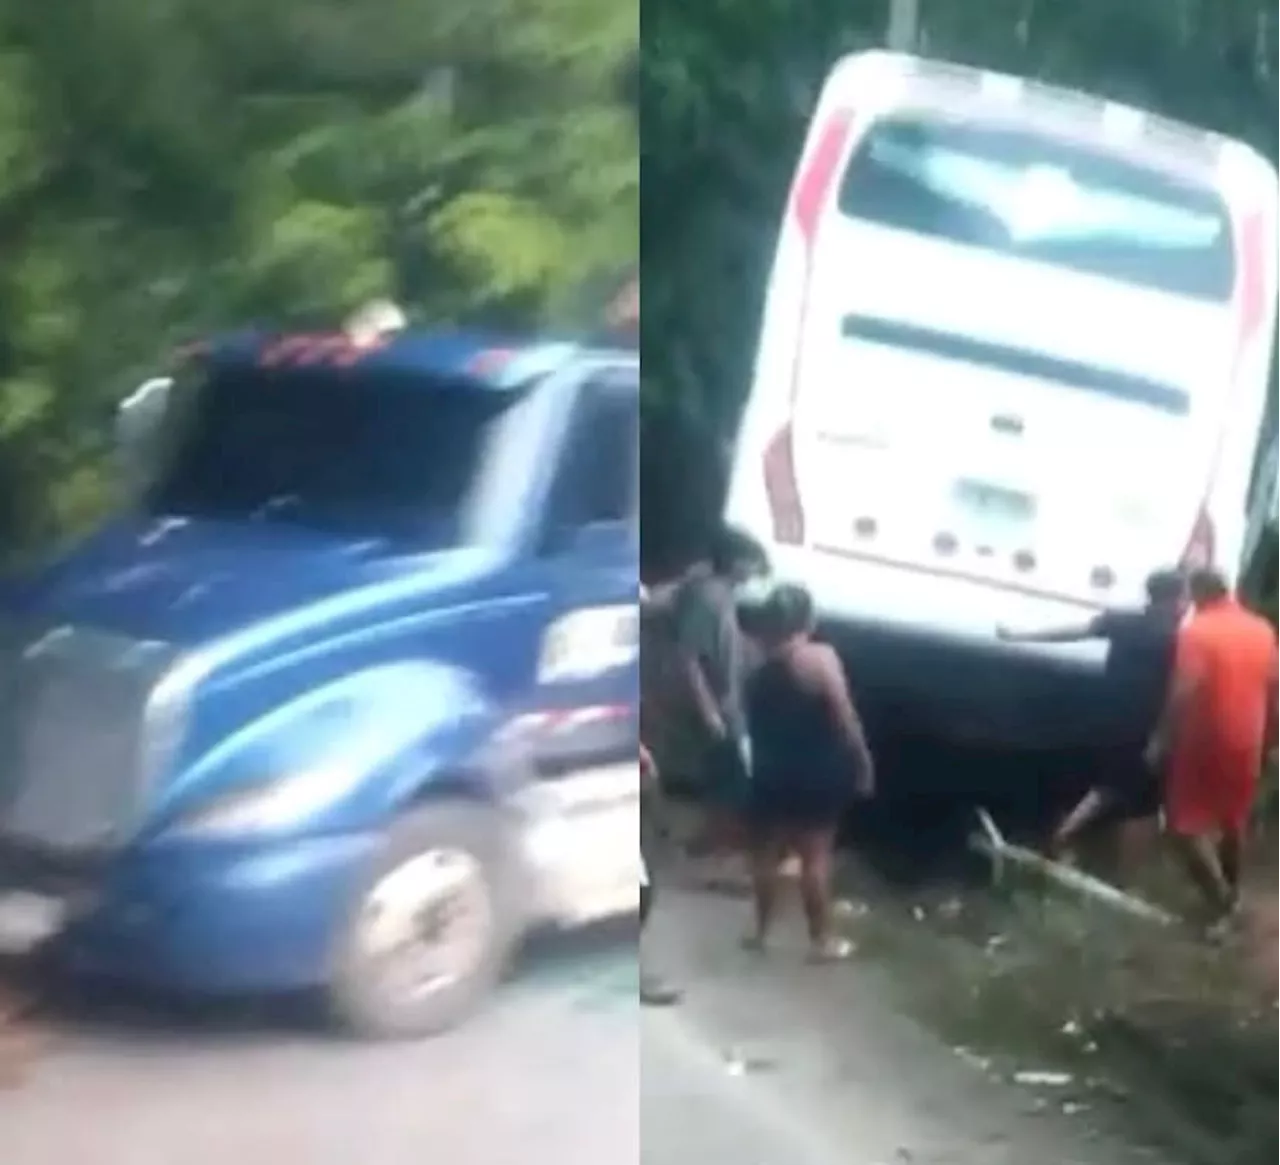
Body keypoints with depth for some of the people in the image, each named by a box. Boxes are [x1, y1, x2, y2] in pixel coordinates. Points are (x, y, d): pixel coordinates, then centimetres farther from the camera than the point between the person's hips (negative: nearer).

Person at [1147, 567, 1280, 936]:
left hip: (1204, 743, -6)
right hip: (1245, 744, 6)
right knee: (1234, 822, 22)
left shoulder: (1196, 631, -15)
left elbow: (1184, 694, -21)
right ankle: (1230, 896, 35)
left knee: (1187, 825, 3)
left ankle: (1219, 904, -5)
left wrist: (1161, 739, -14)